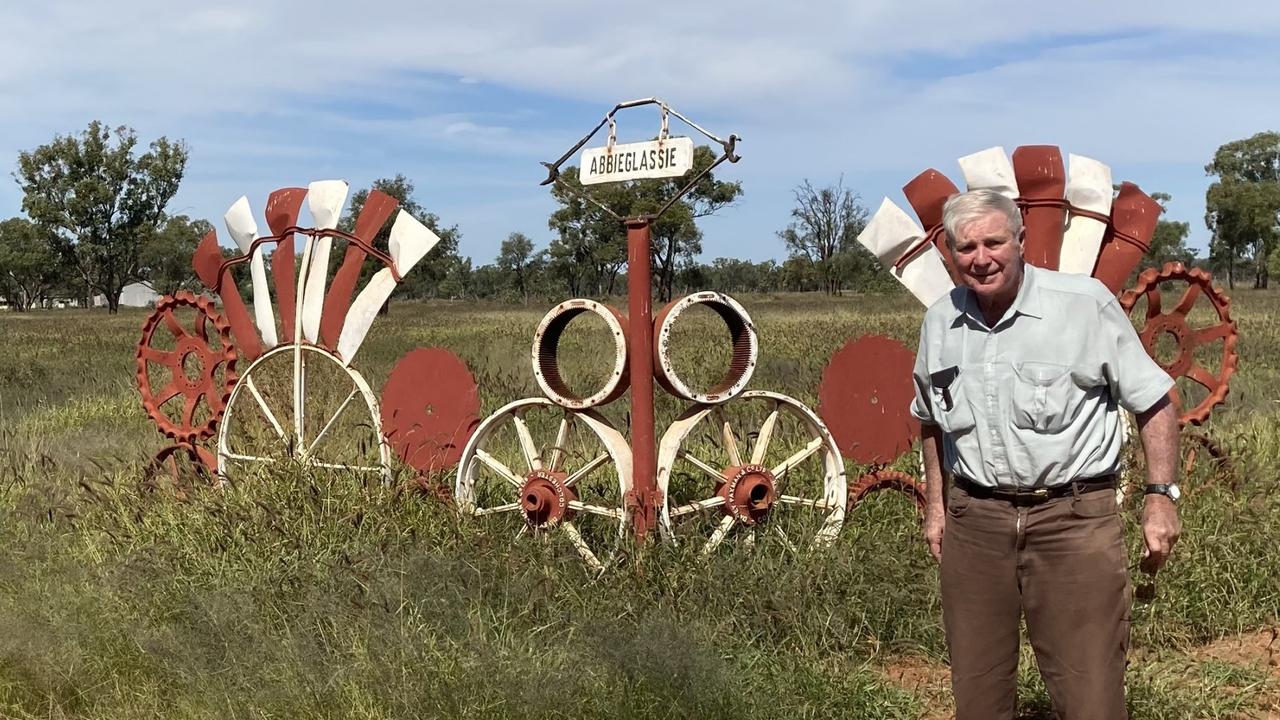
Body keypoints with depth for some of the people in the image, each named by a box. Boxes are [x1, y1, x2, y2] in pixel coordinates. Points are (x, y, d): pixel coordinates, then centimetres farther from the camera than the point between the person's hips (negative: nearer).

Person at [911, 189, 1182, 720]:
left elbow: (1153, 401, -1)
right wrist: (935, 505, 18)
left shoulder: (1086, 302, -7)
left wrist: (1160, 496, -7)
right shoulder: (939, 322, 6)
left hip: (1074, 517, -4)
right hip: (973, 521, 4)